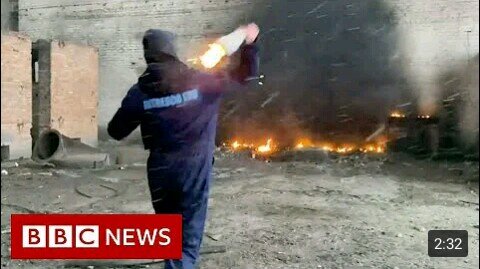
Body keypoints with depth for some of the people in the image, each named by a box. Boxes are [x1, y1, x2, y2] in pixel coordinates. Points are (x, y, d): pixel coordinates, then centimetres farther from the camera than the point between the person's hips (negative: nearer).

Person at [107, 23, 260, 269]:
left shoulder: (139, 92, -4)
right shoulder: (199, 81, -10)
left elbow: (116, 131, 5)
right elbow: (245, 74, -2)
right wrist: (249, 44, 9)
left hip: (160, 172, 3)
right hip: (194, 170, -3)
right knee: (188, 238, 2)